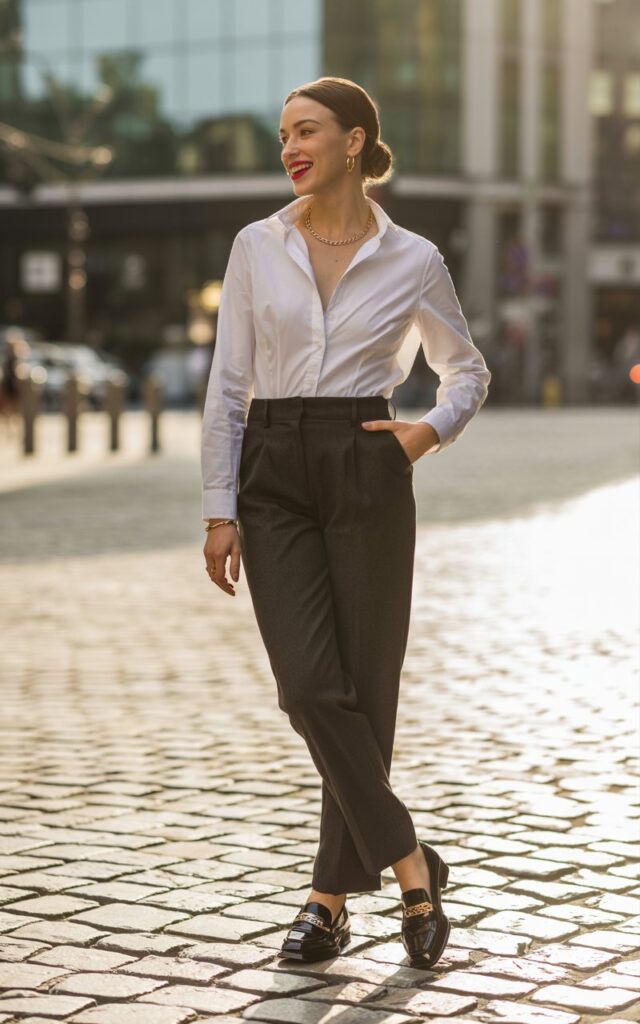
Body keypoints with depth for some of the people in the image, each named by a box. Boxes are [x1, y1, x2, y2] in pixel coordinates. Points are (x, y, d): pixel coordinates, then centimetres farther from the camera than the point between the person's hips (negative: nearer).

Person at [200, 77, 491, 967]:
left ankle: (335, 896, 14)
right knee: (311, 687, -11)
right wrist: (219, 511, -2)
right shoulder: (257, 247, 5)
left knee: (366, 691, 1)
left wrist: (432, 430, -4)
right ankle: (411, 866, 2)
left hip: (367, 474, -1)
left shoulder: (413, 261, 2)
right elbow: (228, 385, 5)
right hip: (274, 475, 1)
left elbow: (468, 371, 16)